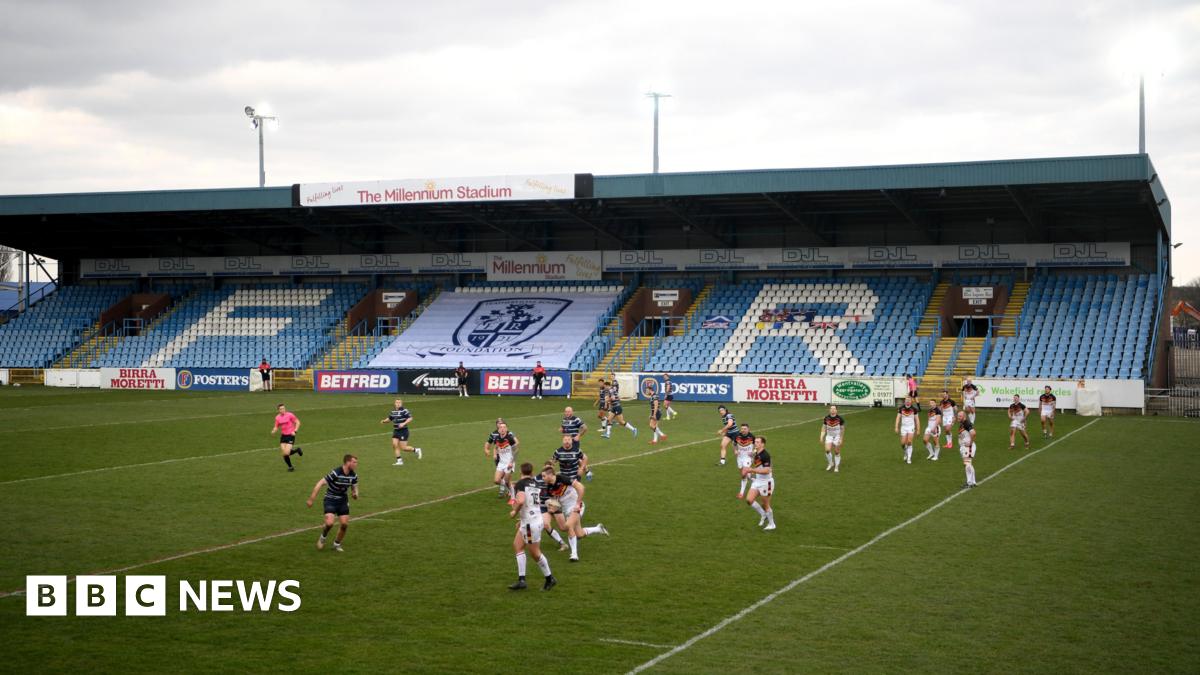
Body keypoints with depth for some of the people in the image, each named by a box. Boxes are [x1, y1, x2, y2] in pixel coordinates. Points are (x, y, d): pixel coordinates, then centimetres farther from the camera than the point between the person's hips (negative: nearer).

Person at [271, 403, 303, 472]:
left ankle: (297, 450, 16)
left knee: (286, 453, -15)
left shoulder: (289, 415, -11)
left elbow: (297, 422, -4)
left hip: (290, 435, -5)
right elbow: (276, 427, 9)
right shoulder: (277, 417, 2)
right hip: (283, 436, 5)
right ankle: (290, 467, 20)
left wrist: (295, 431, -14)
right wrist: (273, 431, -13)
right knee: (284, 453, -2)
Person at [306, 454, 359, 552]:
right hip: (330, 500, -5)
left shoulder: (353, 475, -7)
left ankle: (337, 544, 22)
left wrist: (355, 494, -14)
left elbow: (354, 487, 11)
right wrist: (311, 499, -22)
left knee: (344, 524, -2)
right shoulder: (335, 473, -25)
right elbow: (320, 484, -22)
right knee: (329, 523, -20)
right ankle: (322, 538, 13)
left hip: (343, 501, 5)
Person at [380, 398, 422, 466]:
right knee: (395, 445, -5)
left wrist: (404, 423, -31)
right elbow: (389, 418, 20)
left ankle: (416, 450, 21)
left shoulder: (404, 411, -14)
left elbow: (410, 418, -20)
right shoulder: (393, 411, 8)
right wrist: (384, 421, 1)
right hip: (396, 431, 7)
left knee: (403, 448, -4)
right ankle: (399, 461, 5)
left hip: (403, 431, -7)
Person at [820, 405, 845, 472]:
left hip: (837, 437, -2)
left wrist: (841, 439, -6)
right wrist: (822, 437, -7)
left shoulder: (839, 418, -16)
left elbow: (842, 429, -6)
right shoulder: (826, 418, -9)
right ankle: (830, 463, 9)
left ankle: (837, 466, 19)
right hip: (829, 436, 2)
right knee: (827, 450, -15)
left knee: (837, 452, 1)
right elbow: (824, 428, 2)